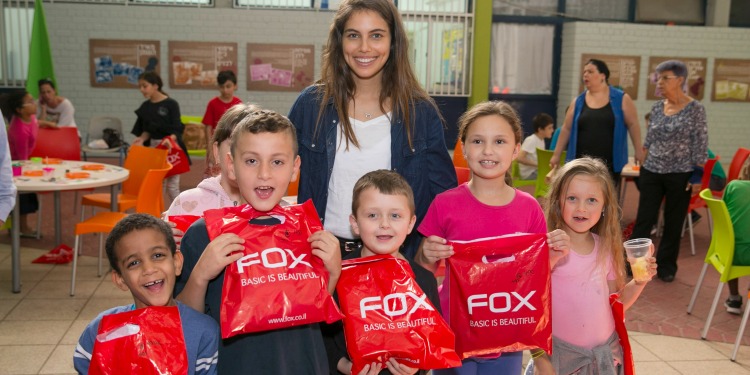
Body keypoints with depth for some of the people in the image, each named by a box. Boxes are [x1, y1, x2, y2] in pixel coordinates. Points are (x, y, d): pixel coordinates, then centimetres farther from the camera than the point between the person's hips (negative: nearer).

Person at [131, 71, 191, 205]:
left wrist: (169, 139, -32)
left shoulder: (171, 104, -10)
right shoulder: (145, 106, 5)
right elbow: (147, 130, 10)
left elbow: (177, 130, -13)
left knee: (172, 186, 1)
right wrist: (141, 140, -10)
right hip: (153, 147, 5)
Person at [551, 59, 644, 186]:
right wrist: (556, 155, 8)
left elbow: (633, 124, 2)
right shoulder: (578, 101, 6)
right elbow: (566, 129, 8)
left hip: (610, 164, -2)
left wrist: (638, 150, -1)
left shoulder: (621, 99, 0)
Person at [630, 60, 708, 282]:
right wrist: (642, 163, 11)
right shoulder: (657, 108, 5)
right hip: (651, 172, 4)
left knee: (673, 222, 8)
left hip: (680, 174, -3)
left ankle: (666, 265, 21)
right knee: (644, 219, 4)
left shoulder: (695, 109, -7)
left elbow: (700, 145, -7)